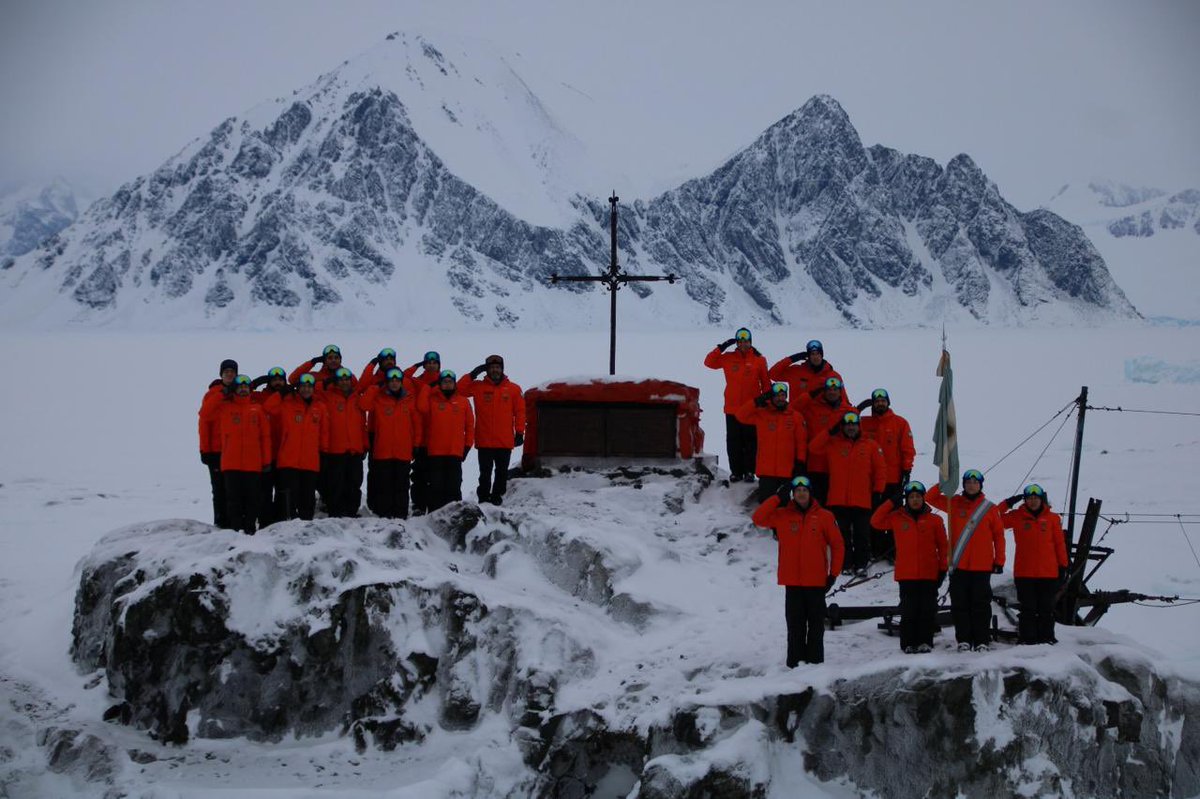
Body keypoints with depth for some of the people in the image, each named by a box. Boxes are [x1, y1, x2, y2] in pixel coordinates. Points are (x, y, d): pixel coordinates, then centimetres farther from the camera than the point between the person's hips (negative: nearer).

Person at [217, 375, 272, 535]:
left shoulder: (257, 409, 9)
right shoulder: (225, 407, 9)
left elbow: (265, 436, 8)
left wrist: (267, 460, 4)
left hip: (253, 463, 1)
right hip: (231, 463, -1)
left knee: (252, 498, 3)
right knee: (234, 498, 0)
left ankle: (250, 528, 10)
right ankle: (235, 528, 4)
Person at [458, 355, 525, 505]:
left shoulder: (513, 389, 5)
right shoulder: (478, 387, 4)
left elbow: (520, 412, 4)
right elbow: (459, 390, -6)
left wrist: (519, 432, -2)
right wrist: (472, 375, -12)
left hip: (505, 442, 1)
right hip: (484, 441, -1)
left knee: (502, 472, 7)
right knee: (485, 473, 1)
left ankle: (497, 497, 16)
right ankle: (484, 498, 6)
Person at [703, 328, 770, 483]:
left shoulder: (759, 360, 2)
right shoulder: (728, 358, 6)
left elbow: (766, 383, 5)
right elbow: (709, 362, 7)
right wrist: (721, 348, -4)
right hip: (732, 409, 2)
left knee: (751, 441, 2)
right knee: (733, 442, 5)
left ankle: (749, 471, 10)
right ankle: (736, 471, 12)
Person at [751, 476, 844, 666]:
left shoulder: (824, 516, 0)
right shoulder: (782, 515, 4)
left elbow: (837, 545, 4)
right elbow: (758, 518, -7)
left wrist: (834, 573, -1)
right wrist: (778, 498, -9)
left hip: (817, 581, -1)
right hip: (792, 581, 1)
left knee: (816, 625, 4)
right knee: (795, 626, 3)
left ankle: (815, 662, 9)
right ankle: (795, 663, 7)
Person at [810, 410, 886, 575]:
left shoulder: (870, 446, 5)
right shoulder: (833, 443, 6)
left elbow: (879, 469, 6)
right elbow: (813, 447, -5)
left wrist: (877, 491, 0)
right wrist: (830, 432, -10)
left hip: (862, 500, 0)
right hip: (839, 500, 0)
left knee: (862, 535, 2)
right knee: (843, 535, 5)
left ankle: (861, 564, 9)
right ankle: (845, 563, 13)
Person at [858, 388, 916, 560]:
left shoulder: (900, 423, 3)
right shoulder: (864, 422, 9)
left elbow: (908, 449, 2)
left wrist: (906, 470, -5)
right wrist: (857, 411, -8)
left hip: (894, 478, -2)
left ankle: (893, 549, 5)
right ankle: (876, 549, 11)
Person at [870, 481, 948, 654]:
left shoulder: (934, 520, 5)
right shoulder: (897, 518, 7)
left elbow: (943, 546, 8)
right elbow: (876, 521, 2)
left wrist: (943, 568, 2)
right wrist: (892, 503, 0)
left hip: (929, 574, 0)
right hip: (906, 575, 0)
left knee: (927, 610, 0)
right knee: (908, 610, 0)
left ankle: (925, 642, 6)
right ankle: (908, 644, 4)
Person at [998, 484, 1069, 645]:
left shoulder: (1052, 518, 5)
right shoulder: (1017, 517, 4)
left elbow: (1060, 544, 7)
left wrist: (1063, 566, 4)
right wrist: (1006, 505, -7)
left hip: (1048, 572, 0)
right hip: (1024, 572, 0)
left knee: (1046, 608, 6)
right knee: (1028, 608, 3)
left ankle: (1046, 637, 11)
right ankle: (1027, 637, 6)